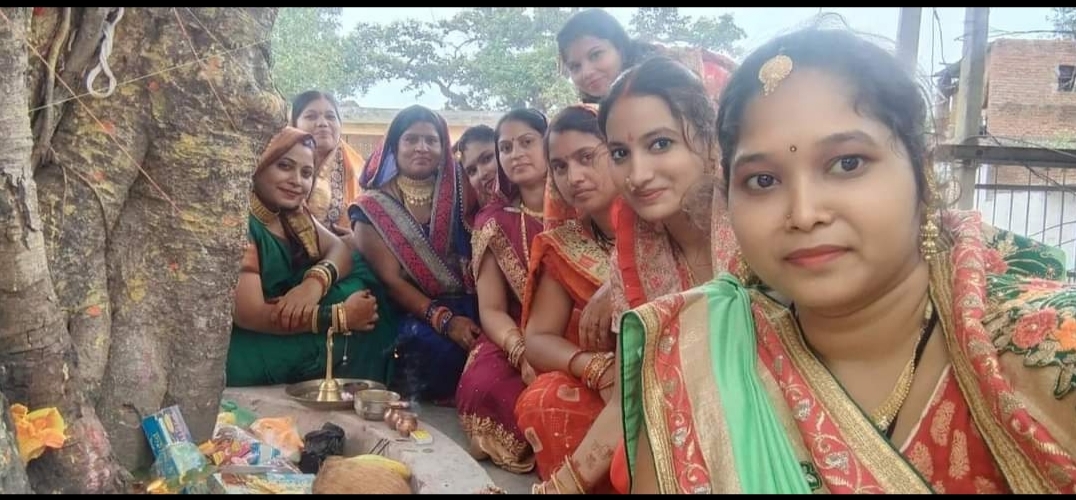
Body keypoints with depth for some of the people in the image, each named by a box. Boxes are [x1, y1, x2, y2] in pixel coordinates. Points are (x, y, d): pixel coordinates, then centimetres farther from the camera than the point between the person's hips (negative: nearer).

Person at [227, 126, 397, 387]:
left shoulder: (293, 213, 3)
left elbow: (339, 249, -3)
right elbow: (248, 315, -28)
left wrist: (316, 281, -27)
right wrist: (341, 316, -26)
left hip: (290, 326, 9)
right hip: (252, 349, -8)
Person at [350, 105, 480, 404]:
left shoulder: (458, 191, 10)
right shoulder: (374, 208, 2)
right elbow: (391, 279, -7)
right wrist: (444, 319, -19)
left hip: (471, 307, 2)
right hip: (417, 315, -2)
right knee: (433, 343, -33)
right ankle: (429, 407, -8)